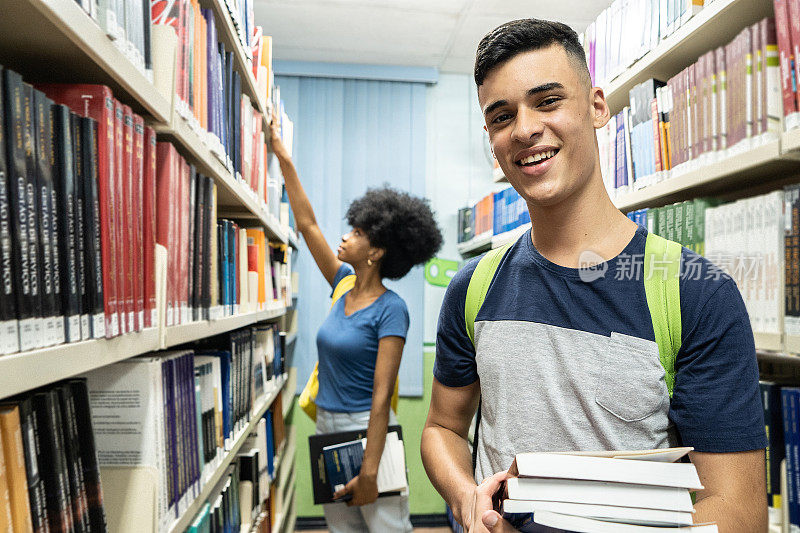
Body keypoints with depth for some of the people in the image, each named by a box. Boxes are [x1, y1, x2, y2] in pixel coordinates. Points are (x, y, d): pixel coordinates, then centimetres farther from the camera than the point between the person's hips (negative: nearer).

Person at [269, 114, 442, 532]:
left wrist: (370, 470, -22)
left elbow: (381, 395, -20)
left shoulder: (390, 309, -17)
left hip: (366, 431, -8)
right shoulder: (345, 285, 4)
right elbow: (308, 224, 8)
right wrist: (283, 159, 9)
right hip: (327, 427, 8)